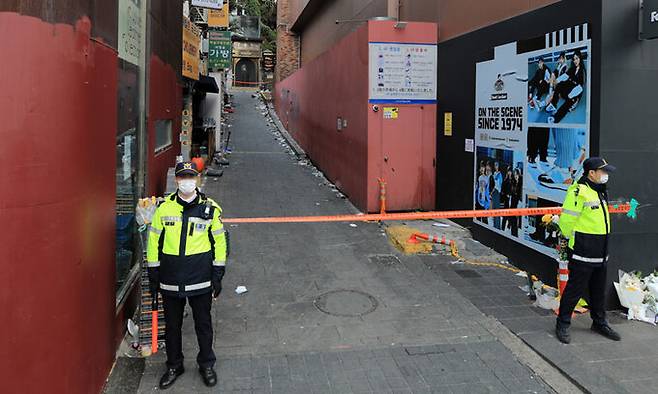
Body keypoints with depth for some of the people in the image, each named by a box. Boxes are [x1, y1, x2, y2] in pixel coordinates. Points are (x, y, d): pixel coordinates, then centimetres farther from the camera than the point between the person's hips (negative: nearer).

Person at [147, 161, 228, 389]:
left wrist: (218, 276, 0)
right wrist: (153, 276, 4)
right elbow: (154, 242, 4)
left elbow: (219, 242, 2)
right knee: (172, 326, 14)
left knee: (203, 325, 11)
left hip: (201, 280, -1)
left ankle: (206, 365, 30)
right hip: (170, 281, 1)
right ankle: (174, 366, 33)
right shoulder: (164, 208, -1)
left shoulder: (210, 208, -3)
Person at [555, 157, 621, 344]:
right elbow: (566, 220, -19)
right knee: (575, 288, -2)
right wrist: (572, 240, -7)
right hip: (582, 253, -9)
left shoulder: (600, 192, 14)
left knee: (599, 289, 18)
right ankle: (563, 325, 9)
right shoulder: (578, 192, -17)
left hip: (600, 254, 9)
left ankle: (599, 322, 33)